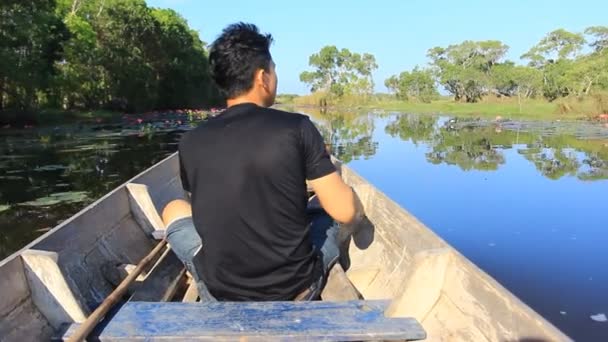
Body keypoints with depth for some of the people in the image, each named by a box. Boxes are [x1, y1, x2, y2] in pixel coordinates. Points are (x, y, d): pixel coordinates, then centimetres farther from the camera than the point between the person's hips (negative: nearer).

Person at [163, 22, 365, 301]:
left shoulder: (191, 142, -5)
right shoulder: (297, 128, -13)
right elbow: (346, 213, -11)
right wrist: (355, 202, 13)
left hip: (222, 296, 1)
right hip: (297, 292, 0)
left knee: (174, 210, 23)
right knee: (329, 211, 24)